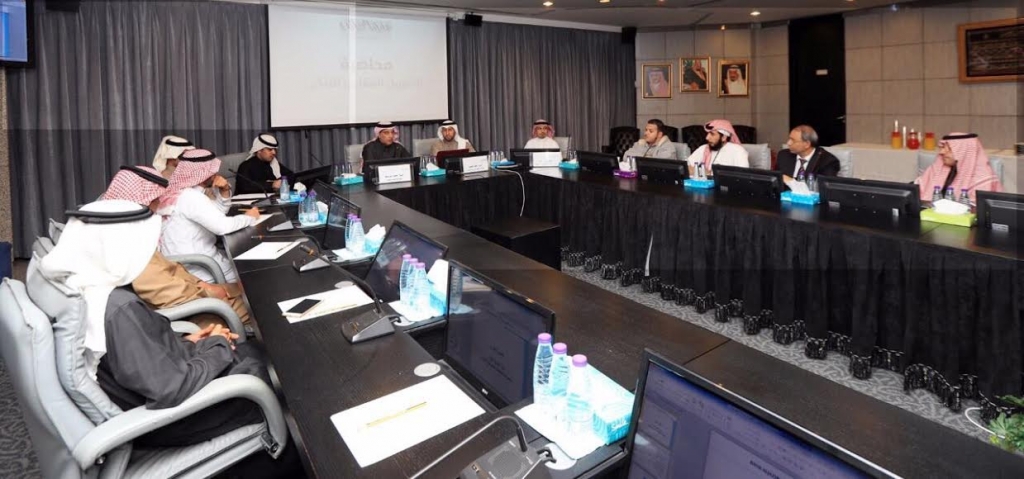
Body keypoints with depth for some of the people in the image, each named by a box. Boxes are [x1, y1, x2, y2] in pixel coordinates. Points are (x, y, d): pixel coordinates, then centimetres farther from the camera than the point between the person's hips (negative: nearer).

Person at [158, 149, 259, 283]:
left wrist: (224, 190, -2)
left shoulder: (184, 191, 8)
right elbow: (222, 226, -33)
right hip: (195, 269, -9)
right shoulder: (191, 197, -23)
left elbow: (217, 212, 16)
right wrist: (249, 218, -16)